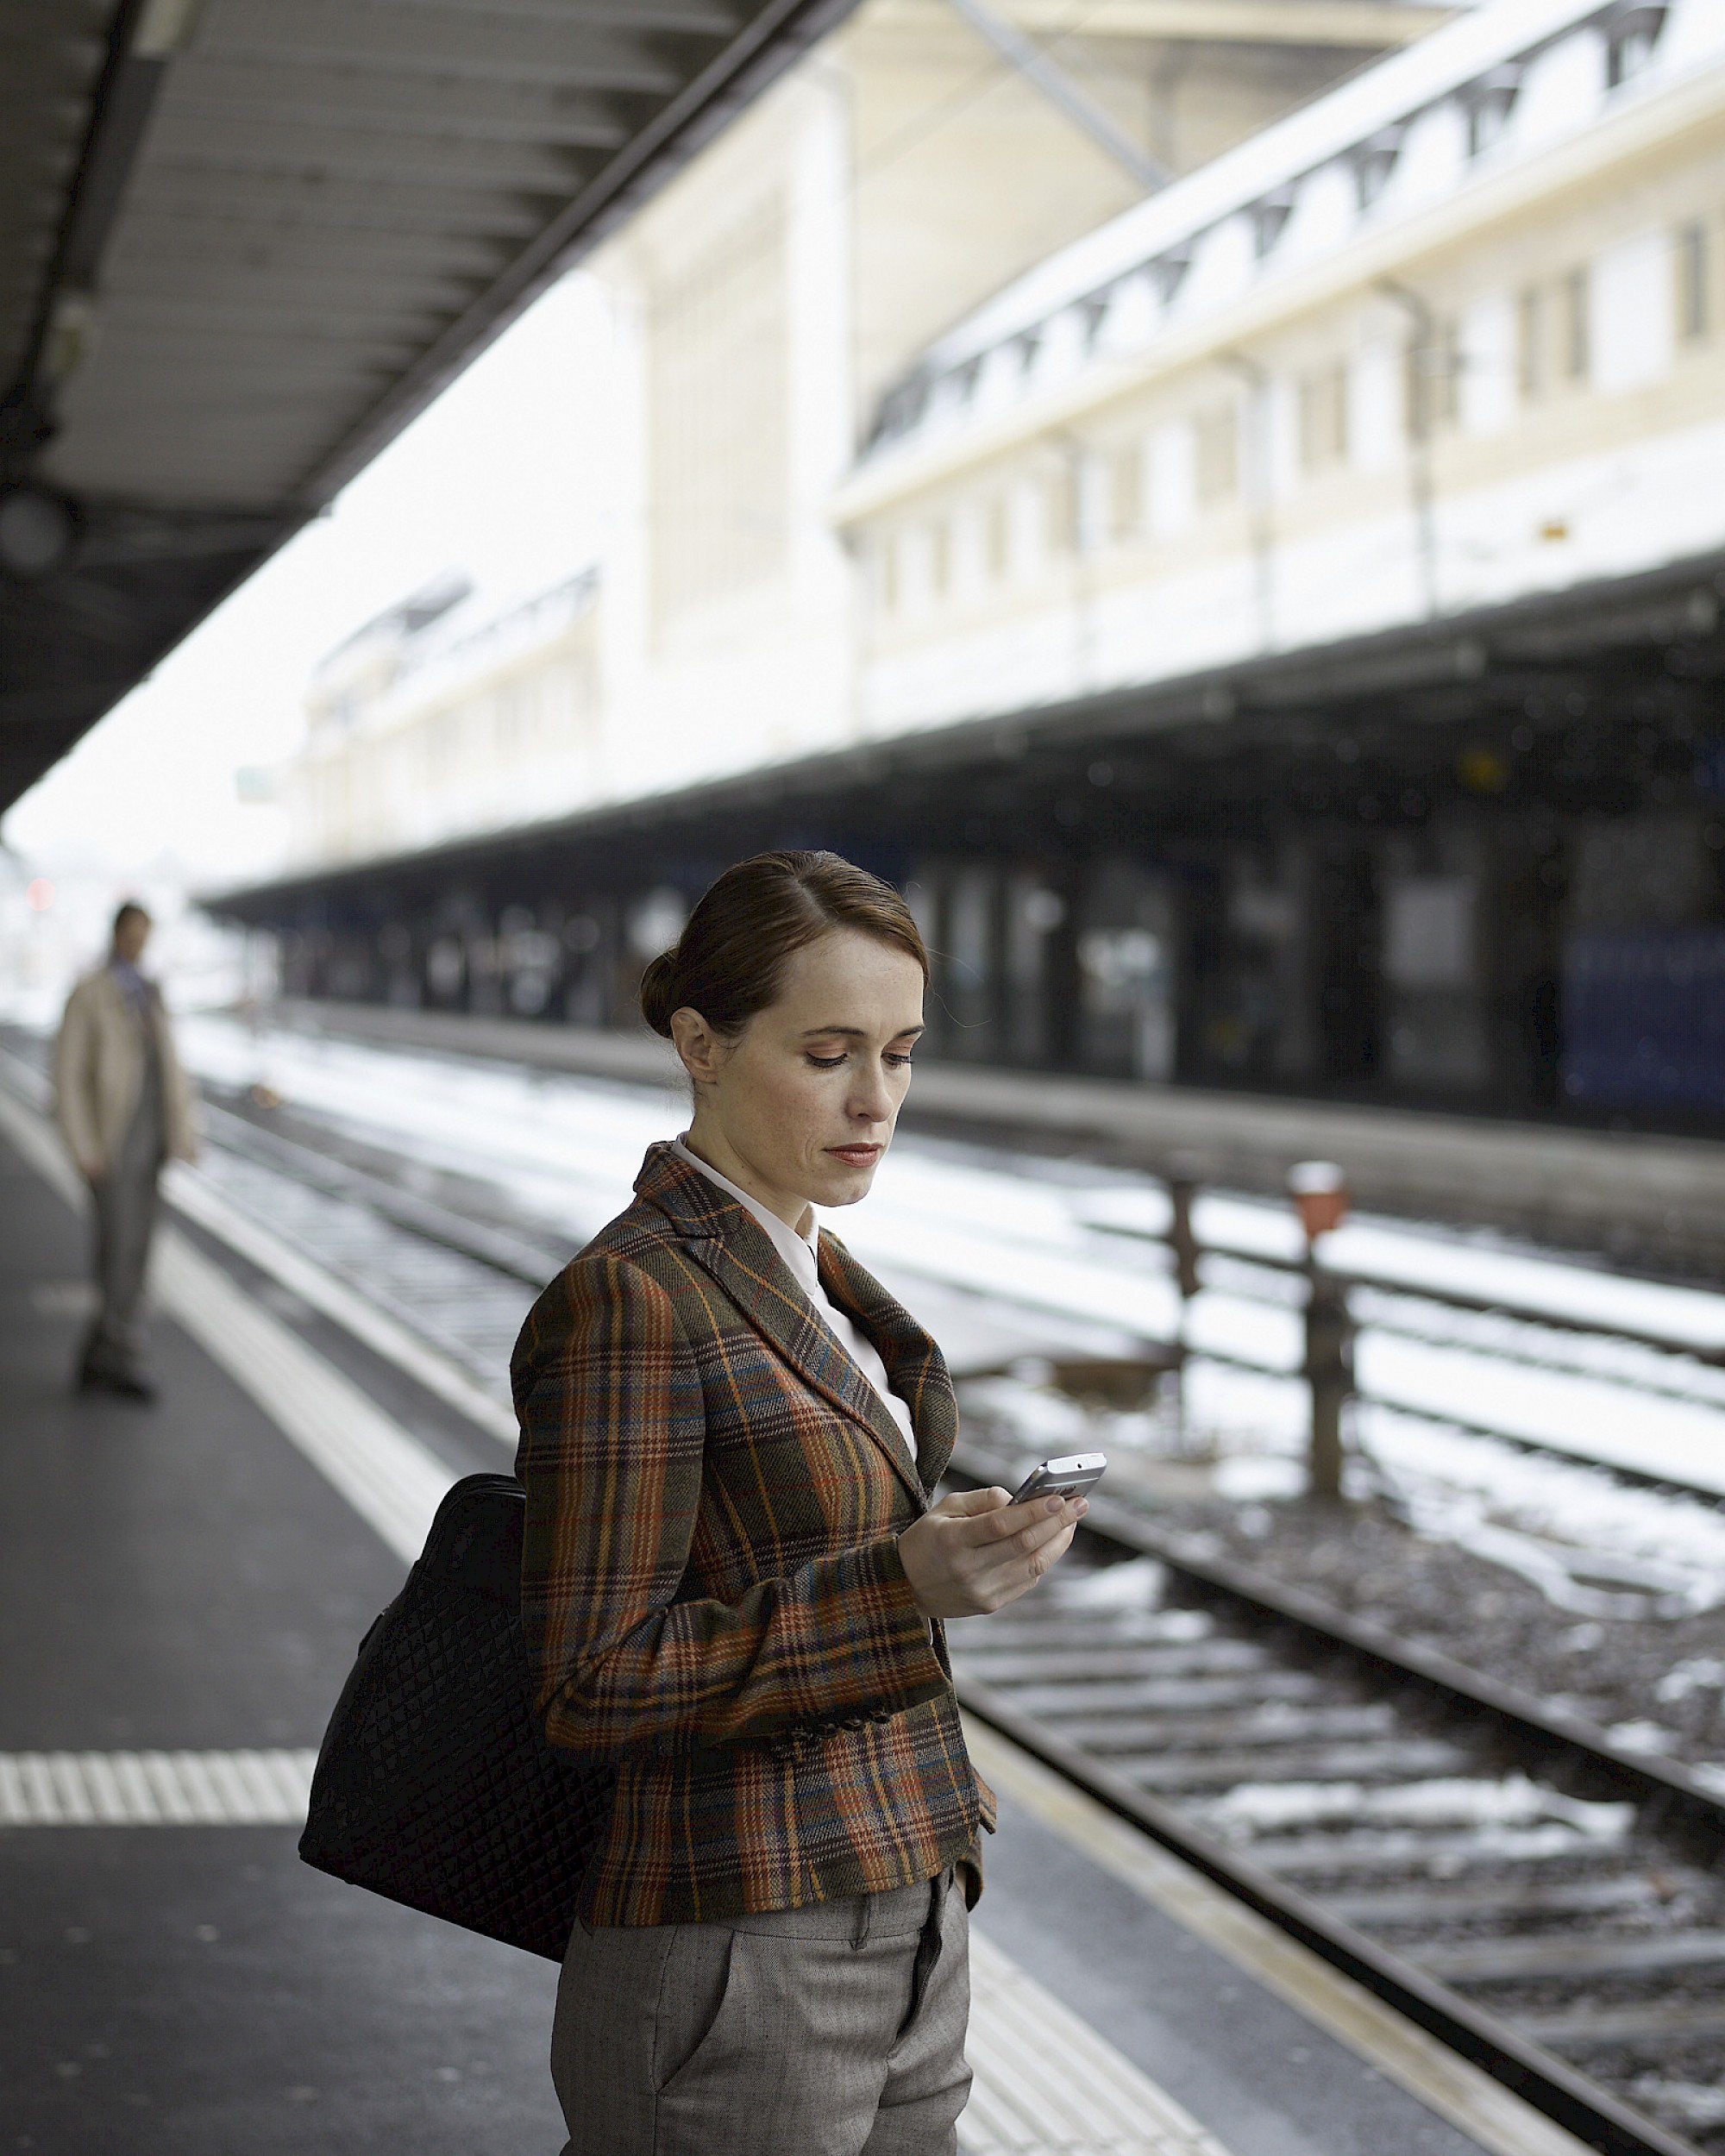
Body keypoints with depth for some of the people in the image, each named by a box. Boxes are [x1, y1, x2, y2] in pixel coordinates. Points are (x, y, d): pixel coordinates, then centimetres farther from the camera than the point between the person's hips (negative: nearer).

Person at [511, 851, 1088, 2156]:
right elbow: (597, 1687, -19)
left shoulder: (803, 1273, 10)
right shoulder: (627, 1302, -17)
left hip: (899, 1946, 8)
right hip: (732, 1986, -8)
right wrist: (904, 1585, -26)